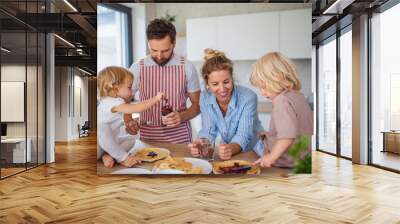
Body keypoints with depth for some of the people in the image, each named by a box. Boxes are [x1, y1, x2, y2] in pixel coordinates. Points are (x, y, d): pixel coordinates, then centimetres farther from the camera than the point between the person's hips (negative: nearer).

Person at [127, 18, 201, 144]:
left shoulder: (187, 67, -4)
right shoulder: (137, 68, -2)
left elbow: (197, 104, 4)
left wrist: (182, 116, -15)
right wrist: (128, 120, -11)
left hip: (180, 136, -1)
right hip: (148, 137, 1)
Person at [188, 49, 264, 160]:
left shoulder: (248, 97, -18)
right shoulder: (205, 97, -7)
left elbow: (243, 136, -20)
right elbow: (208, 131, -5)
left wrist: (231, 149, -39)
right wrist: (199, 145, -25)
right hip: (227, 154, 3)